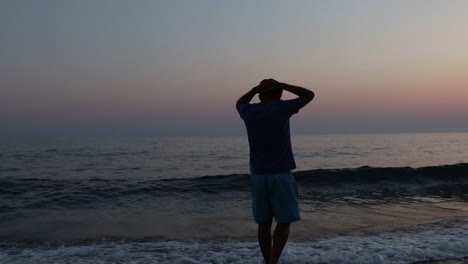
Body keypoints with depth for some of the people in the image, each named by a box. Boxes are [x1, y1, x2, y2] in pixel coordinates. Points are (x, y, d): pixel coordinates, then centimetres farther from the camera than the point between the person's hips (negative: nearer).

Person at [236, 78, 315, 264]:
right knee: (284, 221, 5)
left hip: (257, 177, 4)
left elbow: (239, 104, 26)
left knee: (264, 222, 11)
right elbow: (309, 95, 4)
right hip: (281, 176, -4)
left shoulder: (249, 112, 0)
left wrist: (256, 89, 14)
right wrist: (281, 85, 4)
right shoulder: (281, 108, -10)